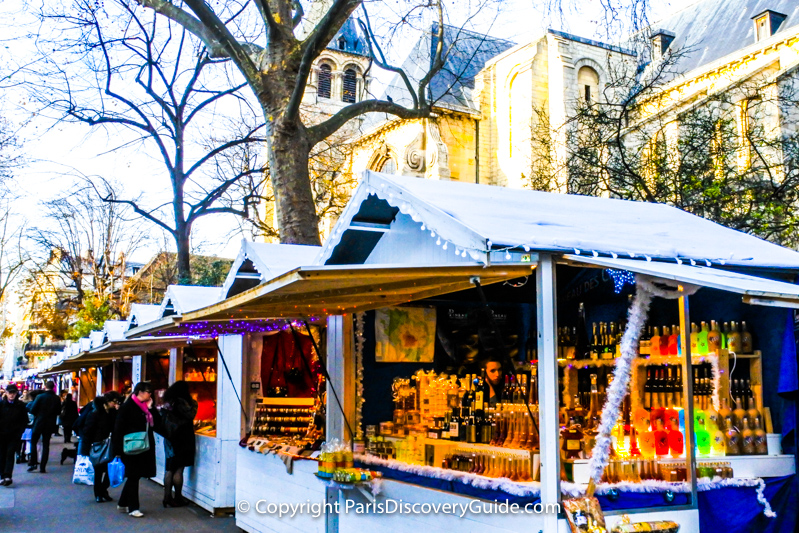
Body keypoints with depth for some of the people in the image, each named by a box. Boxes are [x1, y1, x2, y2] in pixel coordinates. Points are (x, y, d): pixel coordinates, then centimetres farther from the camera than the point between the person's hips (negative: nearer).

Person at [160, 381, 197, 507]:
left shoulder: (167, 403, 9)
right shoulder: (180, 402, -15)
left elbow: (163, 421, 15)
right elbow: (190, 414, -17)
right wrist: (193, 403, -4)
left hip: (169, 440, 8)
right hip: (181, 440, -8)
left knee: (169, 469, 11)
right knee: (178, 470, -2)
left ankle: (167, 497, 13)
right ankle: (178, 498, 4)